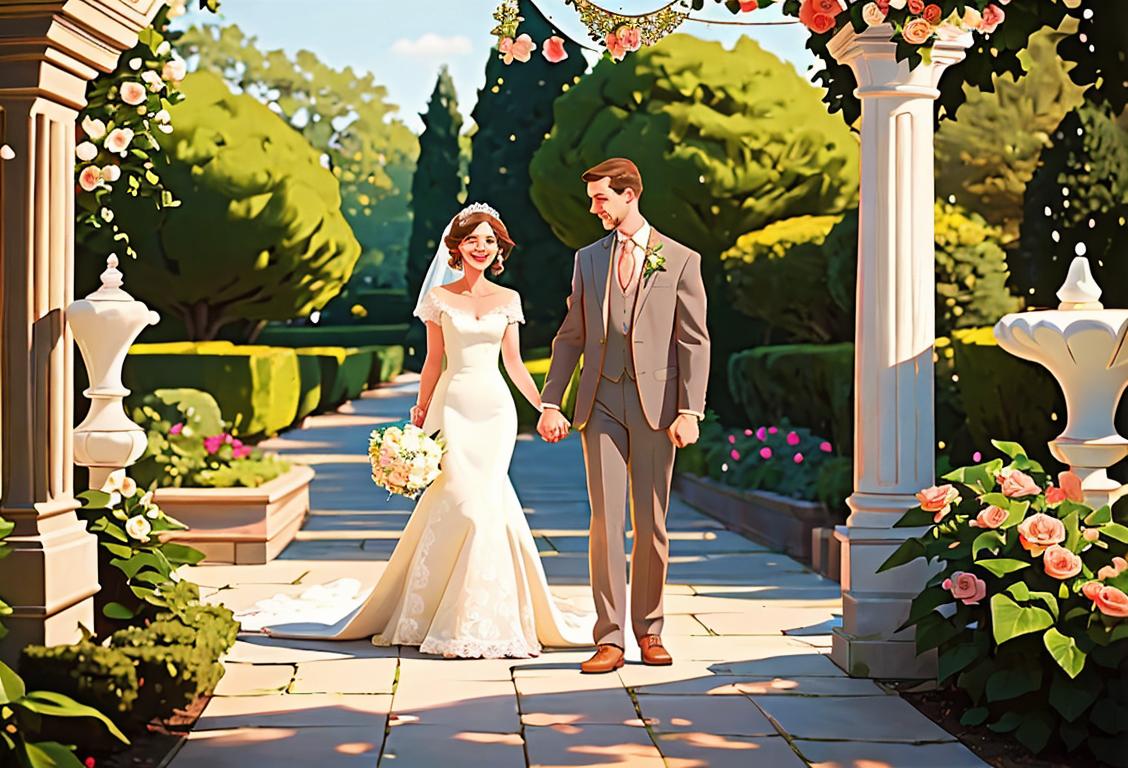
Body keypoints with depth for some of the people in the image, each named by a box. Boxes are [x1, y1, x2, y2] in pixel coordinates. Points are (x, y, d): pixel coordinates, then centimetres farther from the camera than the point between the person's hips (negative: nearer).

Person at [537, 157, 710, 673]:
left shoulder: (680, 260, 2)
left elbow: (694, 341, -1)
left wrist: (689, 411, -10)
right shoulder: (588, 259, 12)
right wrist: (550, 403, 4)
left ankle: (649, 629, 18)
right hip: (601, 403, 2)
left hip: (655, 403, -2)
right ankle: (610, 637, 0)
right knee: (605, 521, -3)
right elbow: (570, 337, 13)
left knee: (651, 524, 5)